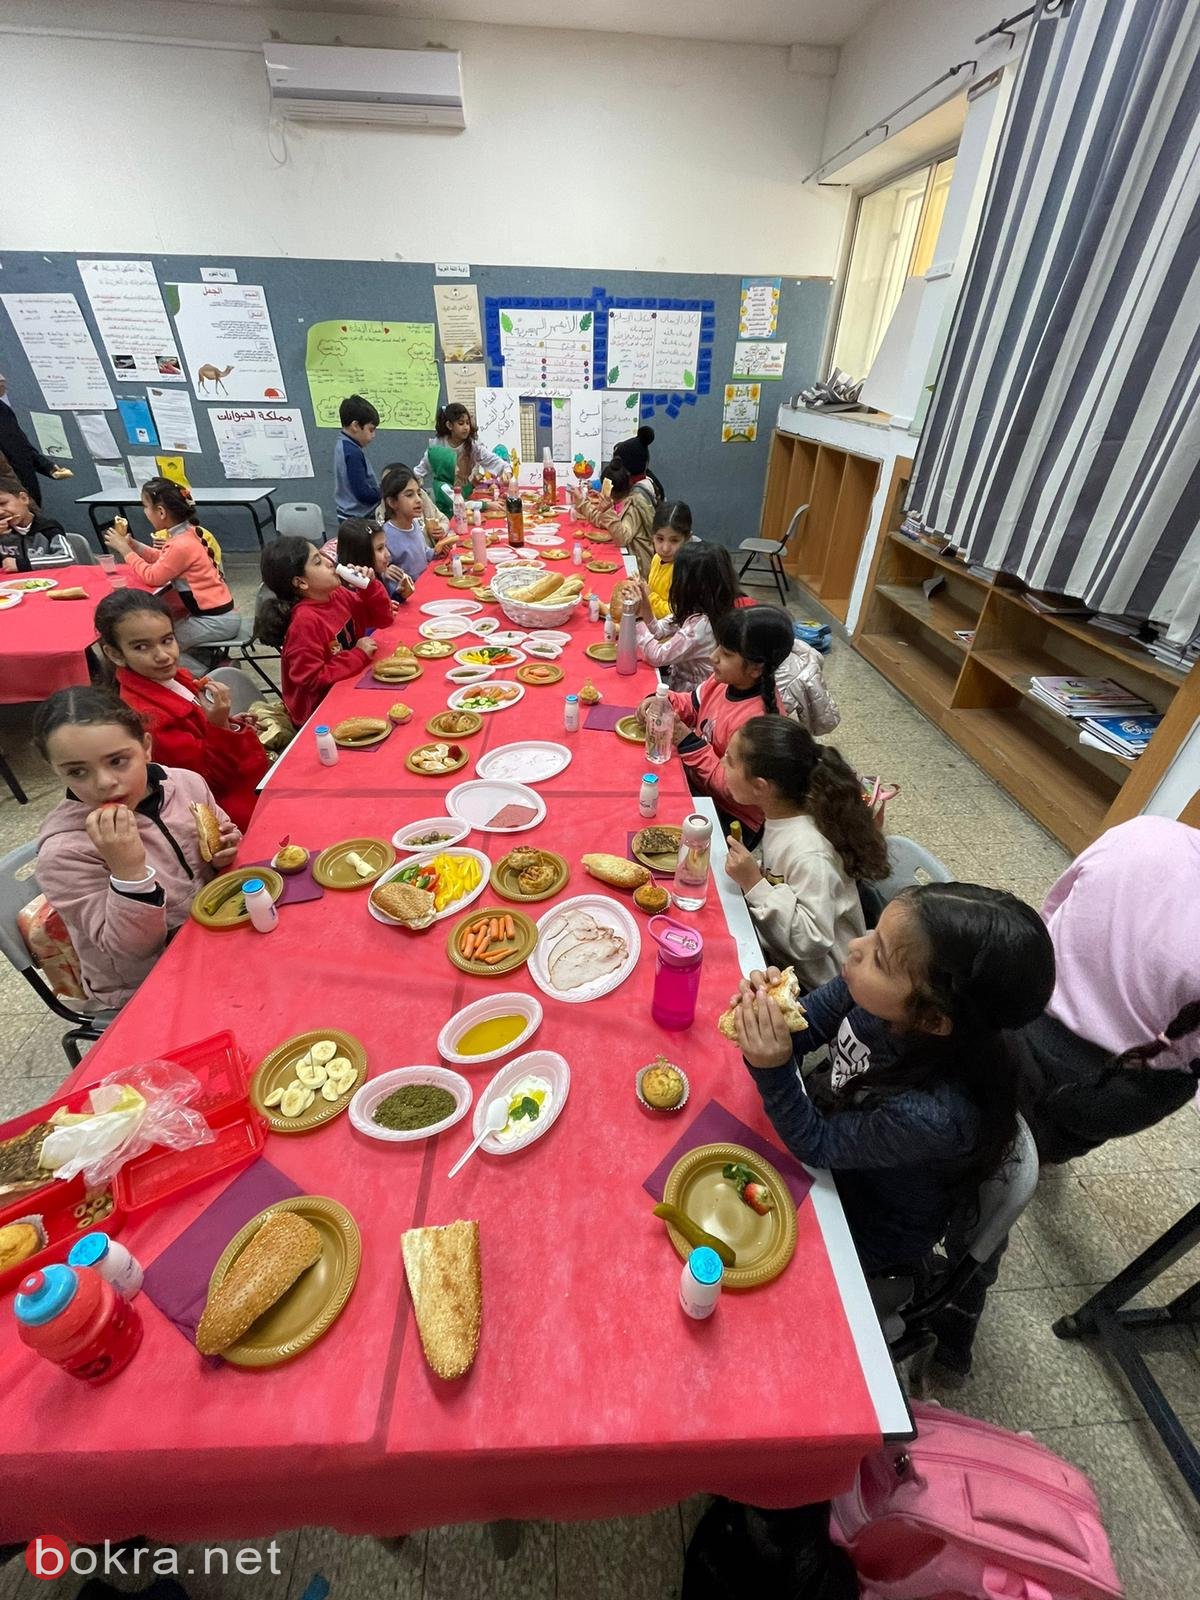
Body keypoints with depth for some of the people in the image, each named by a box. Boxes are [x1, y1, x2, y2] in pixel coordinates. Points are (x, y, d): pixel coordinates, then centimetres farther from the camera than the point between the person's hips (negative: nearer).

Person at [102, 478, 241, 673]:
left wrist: (124, 550, -4)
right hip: (213, 612, 9)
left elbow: (151, 577, -14)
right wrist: (131, 543, 9)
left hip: (217, 620, -9)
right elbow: (161, 559, 20)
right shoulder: (187, 532, 6)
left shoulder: (182, 545, -23)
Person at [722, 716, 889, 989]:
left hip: (807, 985, -7)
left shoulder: (809, 855, -31)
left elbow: (811, 942, -29)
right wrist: (750, 874, -9)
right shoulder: (782, 817, -7)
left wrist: (754, 883, -32)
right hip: (776, 951, 7)